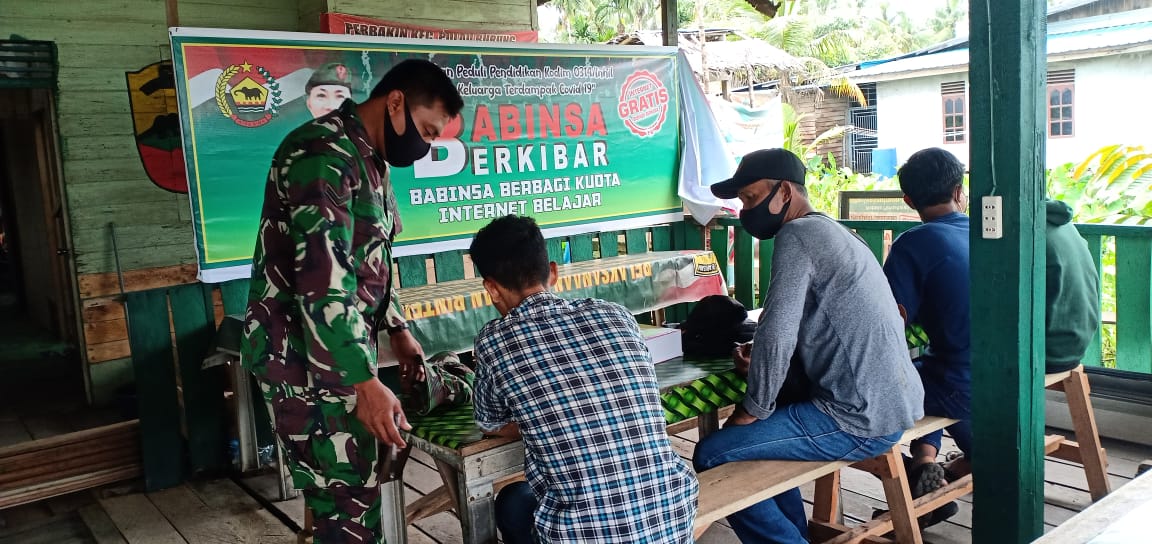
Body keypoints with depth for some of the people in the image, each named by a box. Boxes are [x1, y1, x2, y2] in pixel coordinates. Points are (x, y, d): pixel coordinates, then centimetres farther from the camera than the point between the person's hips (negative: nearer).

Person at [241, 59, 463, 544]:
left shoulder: (369, 159, 13)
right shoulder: (323, 153, -19)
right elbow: (323, 280, -26)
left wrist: (397, 331, 17)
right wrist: (365, 382, -25)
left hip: (338, 353, 10)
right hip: (304, 359, -9)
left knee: (347, 496, 15)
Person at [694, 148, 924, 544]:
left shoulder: (796, 235, -13)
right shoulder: (833, 233, 17)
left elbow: (776, 334, -22)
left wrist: (754, 409, -8)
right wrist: (763, 363, 8)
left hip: (862, 419, -10)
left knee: (712, 455, -7)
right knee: (745, 440, 25)